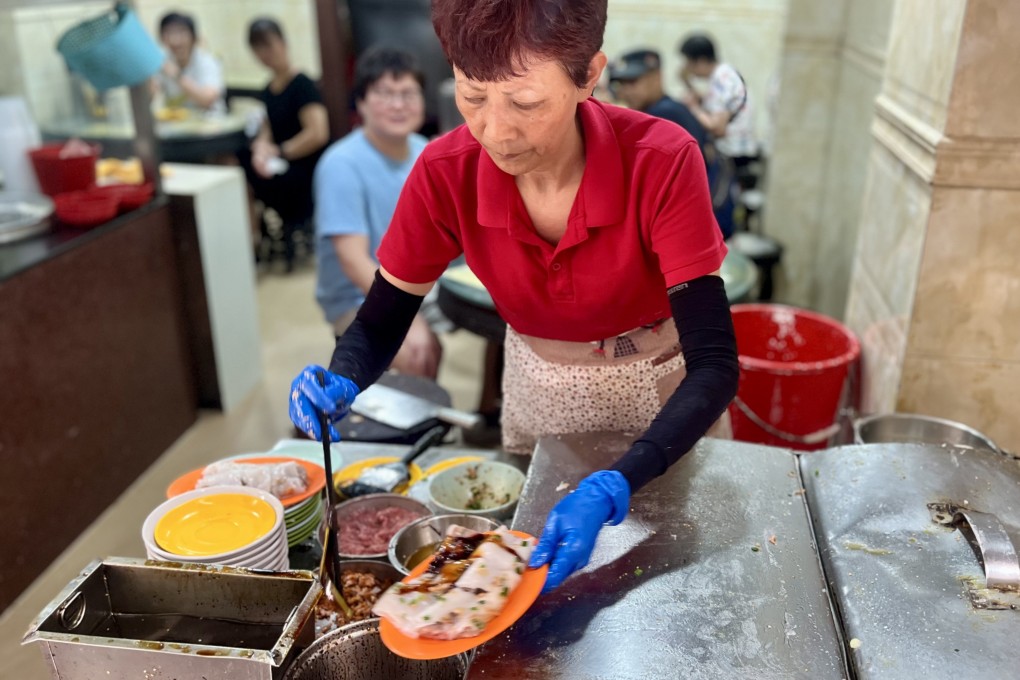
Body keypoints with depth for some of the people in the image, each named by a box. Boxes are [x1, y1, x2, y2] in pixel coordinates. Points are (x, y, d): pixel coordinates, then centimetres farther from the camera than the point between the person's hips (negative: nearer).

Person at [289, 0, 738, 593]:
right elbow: (379, 326, -13)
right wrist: (338, 384, -36)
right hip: (540, 390, 2)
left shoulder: (663, 163, -32)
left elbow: (715, 364, -34)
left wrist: (612, 489, -47)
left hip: (666, 393, -1)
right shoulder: (446, 175, -24)